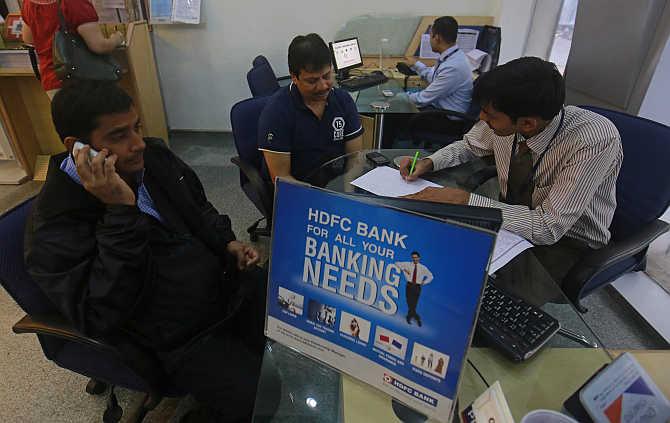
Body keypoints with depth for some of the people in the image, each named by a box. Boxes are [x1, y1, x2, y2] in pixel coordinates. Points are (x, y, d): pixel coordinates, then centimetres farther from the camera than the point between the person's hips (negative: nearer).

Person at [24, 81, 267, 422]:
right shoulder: (55, 226, -19)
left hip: (226, 278, 7)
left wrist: (228, 243, -1)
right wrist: (121, 211, -33)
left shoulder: (153, 155, 0)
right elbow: (102, 316, -27)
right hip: (183, 339, -6)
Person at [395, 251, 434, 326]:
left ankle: (409, 317, 17)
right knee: (410, 303, -5)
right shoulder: (408, 264, 6)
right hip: (409, 286, 0)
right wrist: (403, 269, -4)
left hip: (417, 287, 0)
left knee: (414, 304, -1)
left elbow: (430, 276, 15)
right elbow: (397, 263, 10)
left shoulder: (423, 268, 6)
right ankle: (417, 318, 10)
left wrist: (424, 282, 1)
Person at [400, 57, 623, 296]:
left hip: (565, 241, -5)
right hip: (510, 213, 5)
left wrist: (464, 200, -35)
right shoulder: (504, 119, -16)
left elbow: (549, 228, -32)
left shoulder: (596, 141, -31)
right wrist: (430, 163, -13)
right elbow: (470, 146, 6)